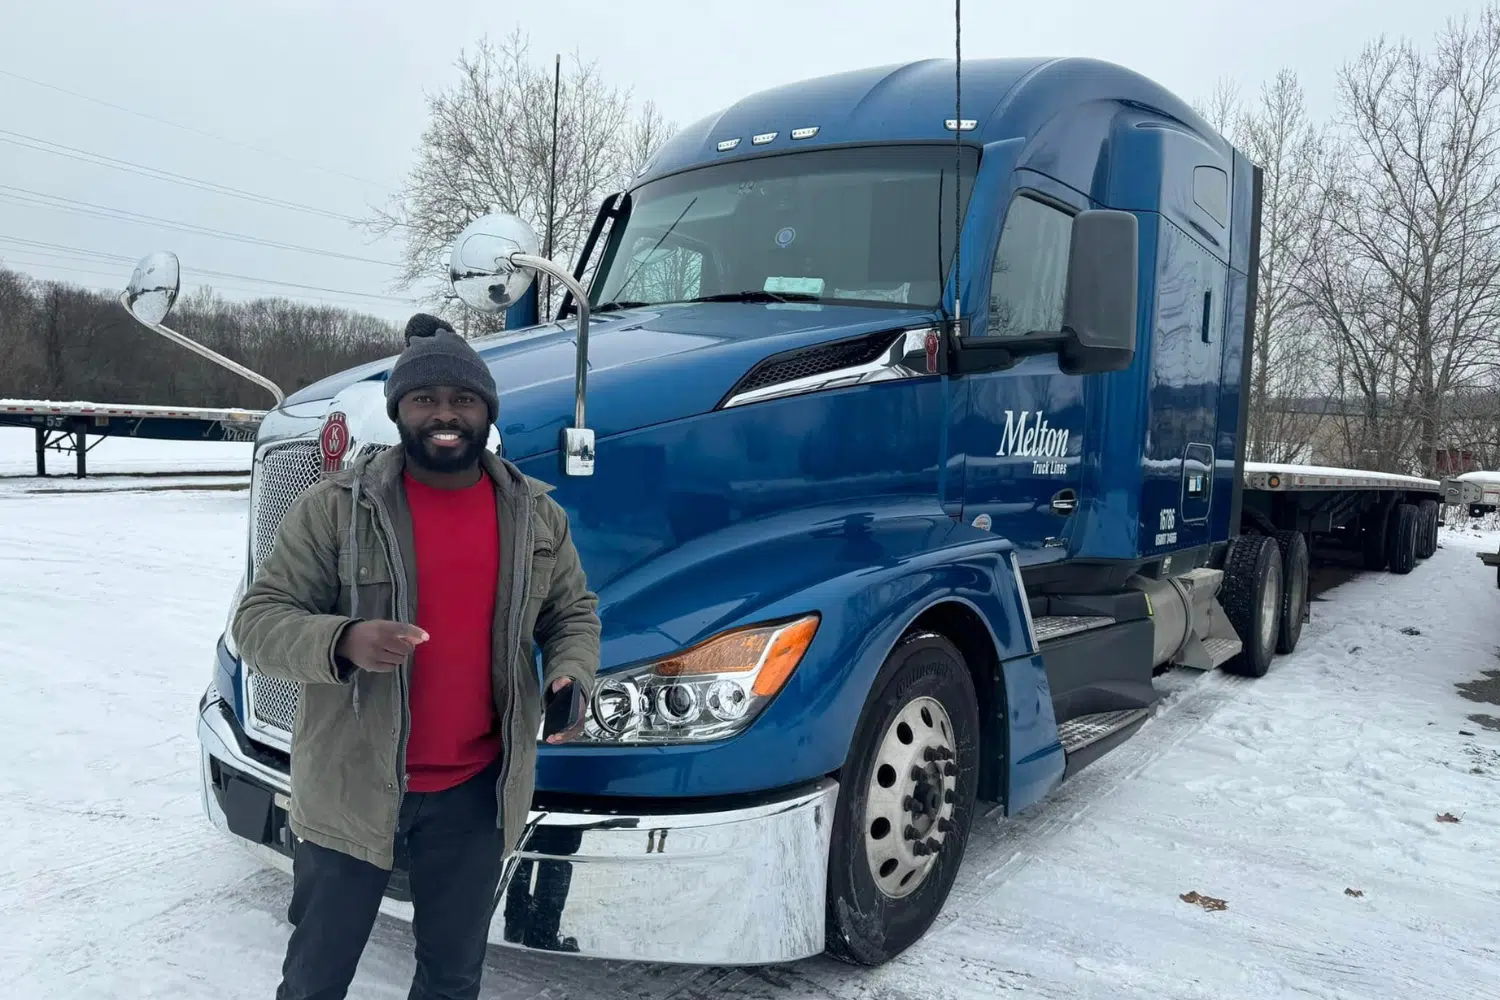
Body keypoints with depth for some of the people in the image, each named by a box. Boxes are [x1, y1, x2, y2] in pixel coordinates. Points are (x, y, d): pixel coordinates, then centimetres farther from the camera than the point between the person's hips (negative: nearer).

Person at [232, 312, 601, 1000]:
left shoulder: (536, 515, 1)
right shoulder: (336, 506, -10)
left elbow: (572, 613, 11)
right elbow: (259, 620, -9)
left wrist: (572, 677, -10)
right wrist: (343, 642, -29)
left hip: (476, 793, 3)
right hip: (352, 788, -2)